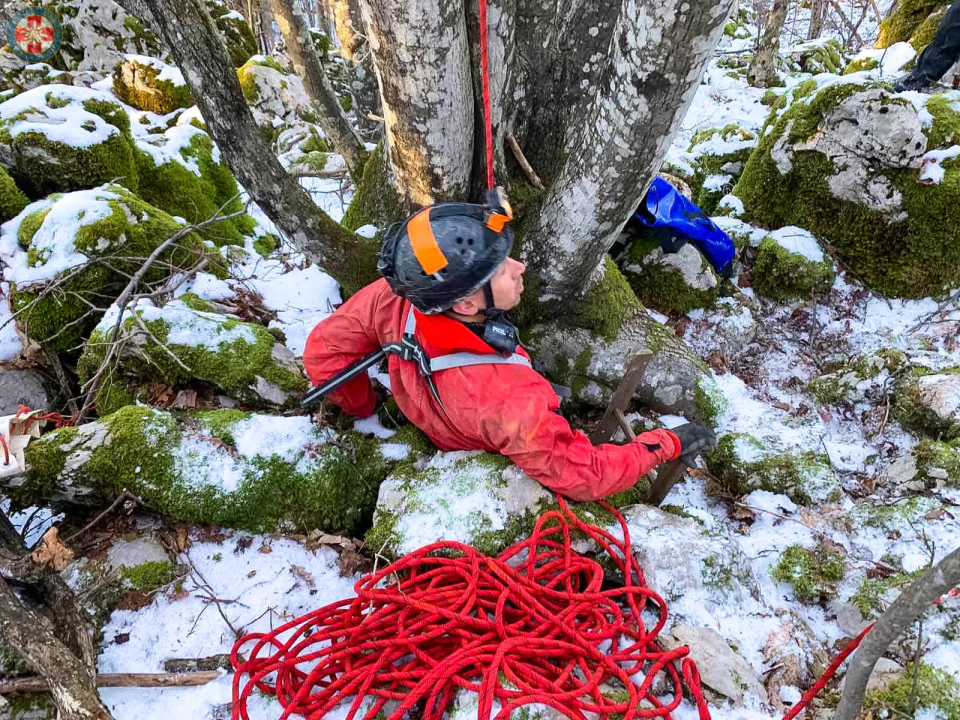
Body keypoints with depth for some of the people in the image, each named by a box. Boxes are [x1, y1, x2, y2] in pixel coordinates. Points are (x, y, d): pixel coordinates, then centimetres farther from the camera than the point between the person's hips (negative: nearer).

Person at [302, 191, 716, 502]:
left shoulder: (393, 298, -34)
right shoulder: (510, 401, -48)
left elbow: (322, 350, -17)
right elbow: (585, 478, -32)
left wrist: (364, 408, 1)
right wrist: (666, 445, -20)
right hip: (498, 474, -5)